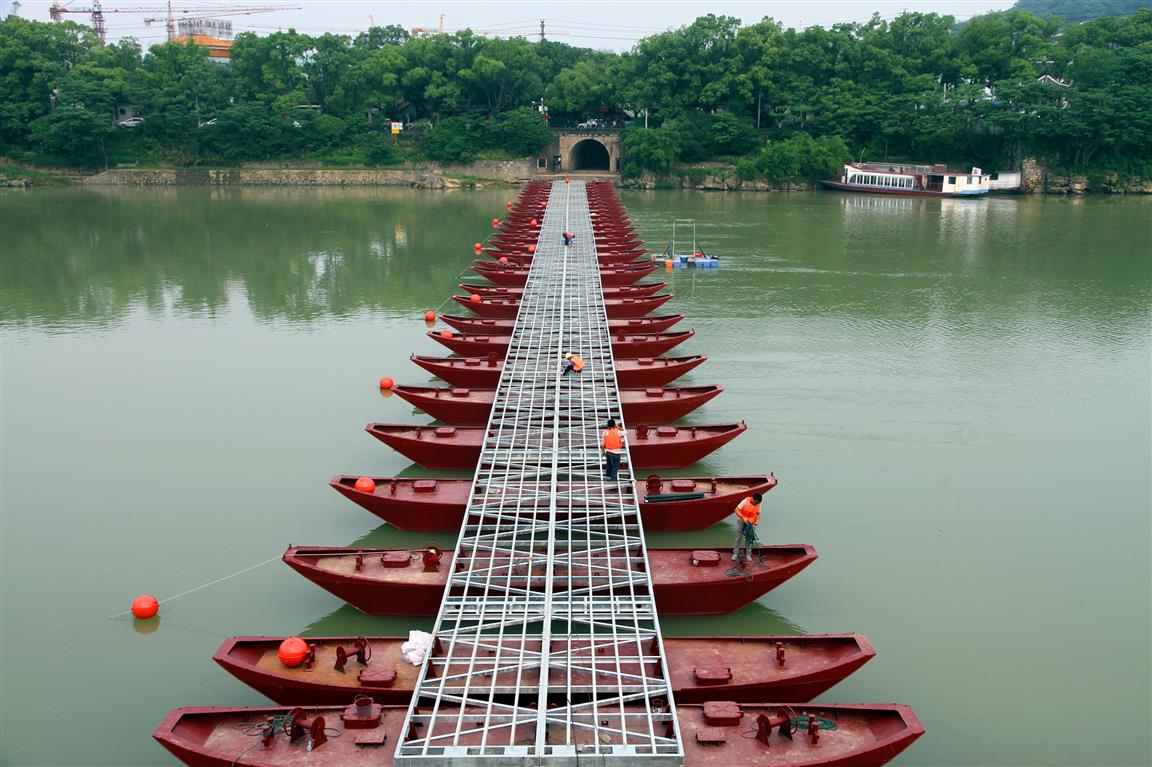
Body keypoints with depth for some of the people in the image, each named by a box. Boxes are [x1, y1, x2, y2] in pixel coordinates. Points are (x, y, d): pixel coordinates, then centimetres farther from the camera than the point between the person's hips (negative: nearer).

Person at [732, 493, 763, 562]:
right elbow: (736, 510, -24)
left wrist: (757, 520, -17)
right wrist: (743, 518, -34)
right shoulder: (745, 501, -25)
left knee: (749, 538, 3)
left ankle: (748, 554, 15)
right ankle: (735, 553, 16)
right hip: (741, 520, -2)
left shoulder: (758, 504, -13)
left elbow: (758, 513, 2)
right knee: (739, 537, 4)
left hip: (750, 522, 3)